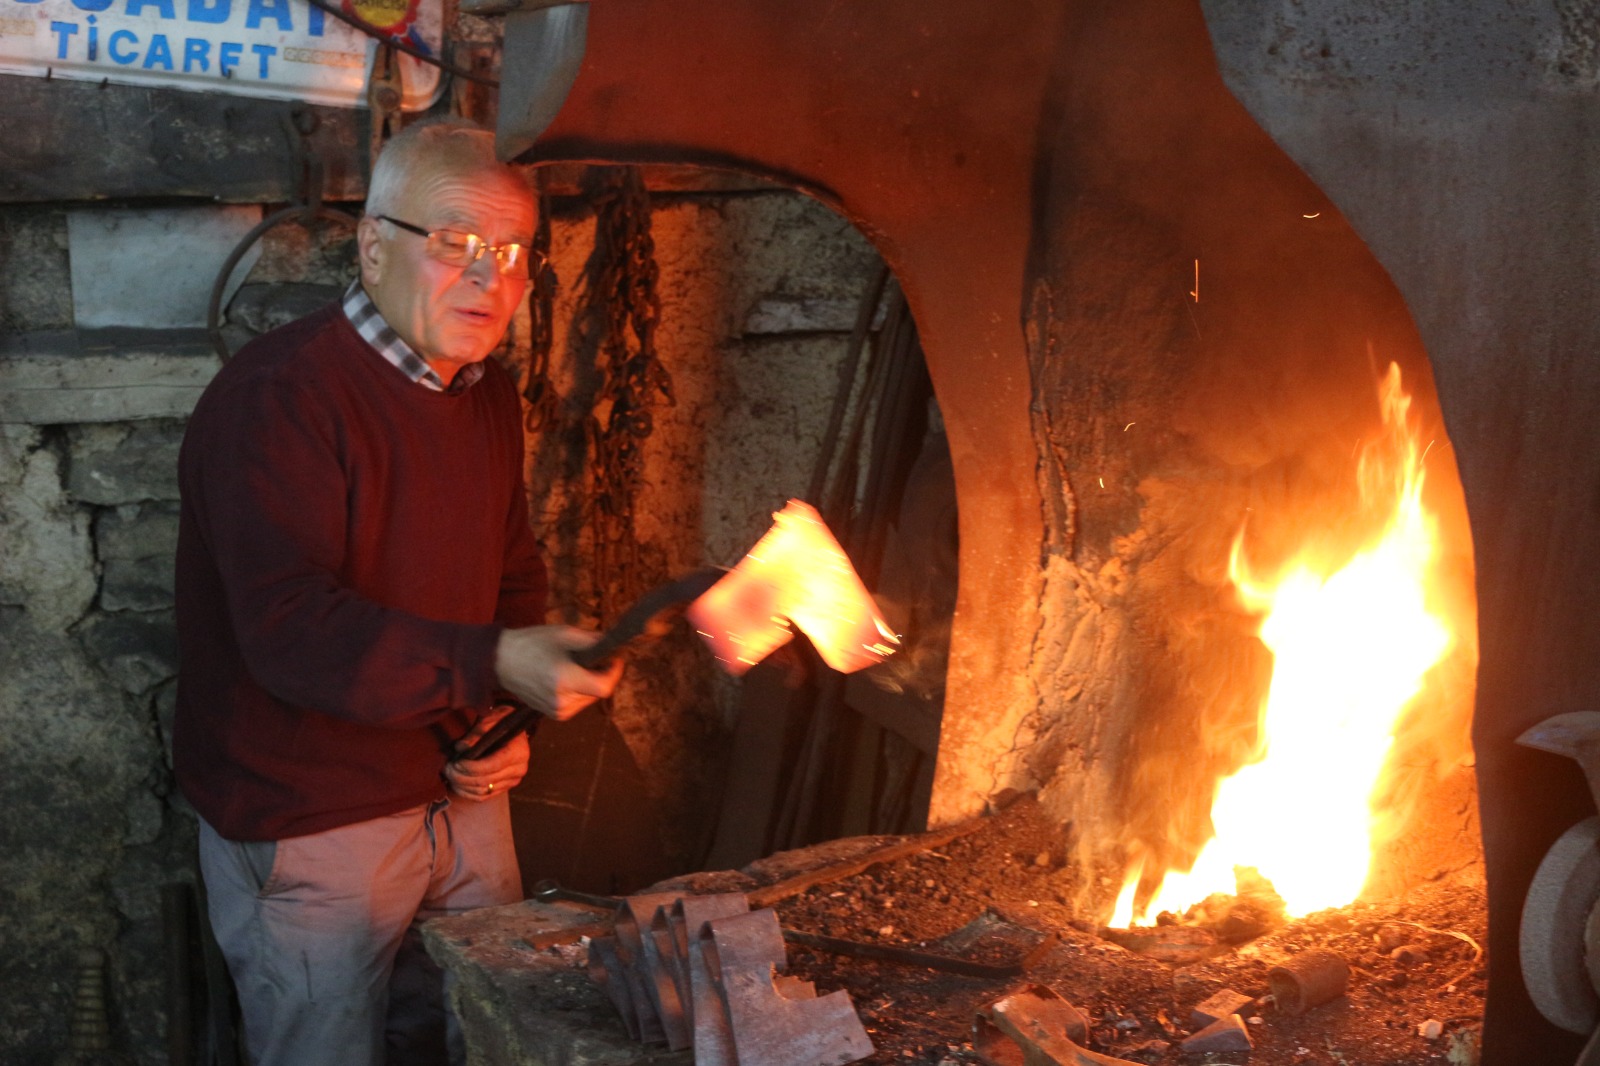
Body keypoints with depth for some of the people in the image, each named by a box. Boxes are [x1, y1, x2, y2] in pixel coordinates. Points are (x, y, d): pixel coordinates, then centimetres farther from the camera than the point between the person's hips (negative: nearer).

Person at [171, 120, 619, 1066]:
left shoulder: (489, 396, 7)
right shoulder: (279, 396, -20)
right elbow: (290, 631, -29)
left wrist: (508, 722, 2)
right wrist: (490, 665, -39)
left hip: (462, 794, 8)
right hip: (309, 824, -7)